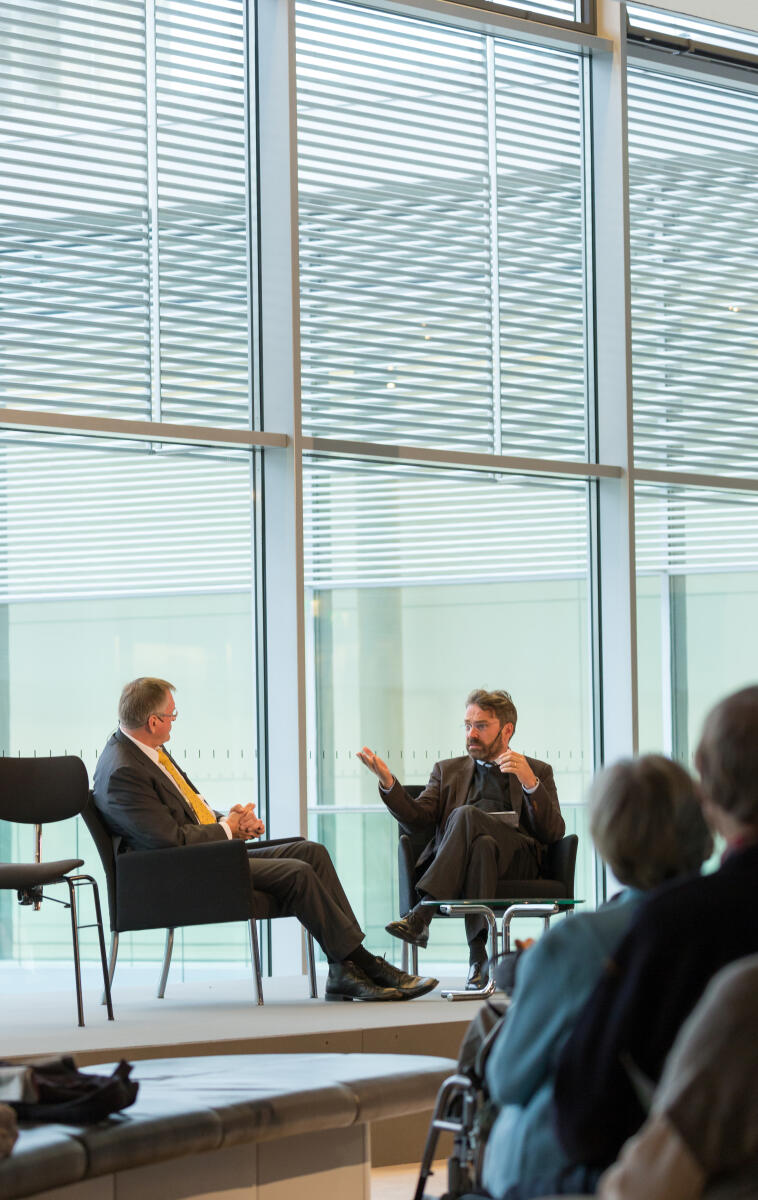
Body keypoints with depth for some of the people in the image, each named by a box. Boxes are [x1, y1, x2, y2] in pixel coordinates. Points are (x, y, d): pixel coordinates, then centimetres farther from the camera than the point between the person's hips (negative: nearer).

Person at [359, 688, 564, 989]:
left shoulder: (537, 771, 24)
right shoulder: (448, 771, 32)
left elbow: (553, 833, 8)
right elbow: (418, 817, 14)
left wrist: (530, 783, -8)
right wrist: (388, 783, -4)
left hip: (517, 860, -2)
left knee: (466, 815, -33)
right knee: (482, 844, -37)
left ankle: (421, 915, -43)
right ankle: (478, 953, -45)